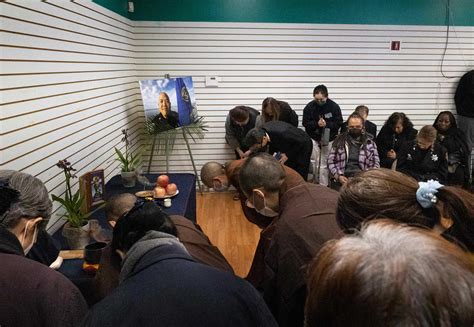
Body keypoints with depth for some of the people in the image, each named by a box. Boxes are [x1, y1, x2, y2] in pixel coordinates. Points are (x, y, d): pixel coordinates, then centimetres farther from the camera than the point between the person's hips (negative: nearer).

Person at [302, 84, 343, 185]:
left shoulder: (334, 107, -8)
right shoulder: (309, 107, -4)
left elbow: (339, 123, -6)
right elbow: (305, 123, -5)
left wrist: (326, 124, -23)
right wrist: (316, 123, -23)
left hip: (329, 139, -1)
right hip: (314, 138, 2)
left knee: (324, 165, 0)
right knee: (316, 163, 5)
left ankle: (323, 186, 9)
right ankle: (316, 182, 22)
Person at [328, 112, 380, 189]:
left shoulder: (370, 142, 11)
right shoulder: (339, 140, 10)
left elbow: (376, 164, 10)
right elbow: (330, 161, 7)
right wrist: (338, 176, -9)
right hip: (343, 179, 0)